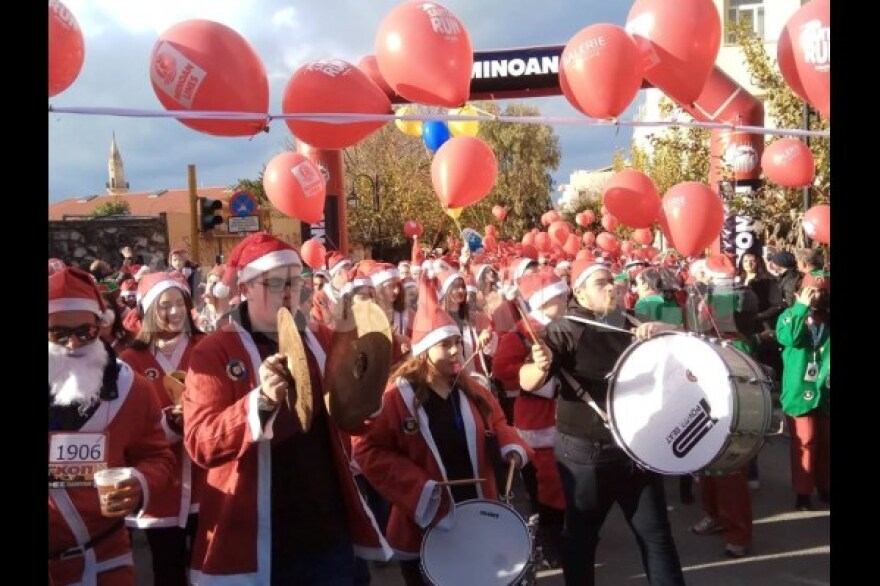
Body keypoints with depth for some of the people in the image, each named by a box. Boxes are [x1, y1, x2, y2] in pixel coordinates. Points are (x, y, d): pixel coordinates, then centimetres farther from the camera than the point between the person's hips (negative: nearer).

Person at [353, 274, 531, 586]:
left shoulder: (471, 389, 5)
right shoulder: (398, 395, -13)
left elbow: (496, 423, 18)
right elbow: (369, 449, -15)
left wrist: (511, 446, -5)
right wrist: (416, 486, -22)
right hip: (424, 525, -5)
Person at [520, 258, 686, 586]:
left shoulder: (627, 324, 8)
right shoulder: (565, 329, -11)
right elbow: (527, 382, -21)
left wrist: (658, 329, -10)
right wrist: (541, 366, -45)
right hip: (586, 453, -5)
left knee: (655, 532, 13)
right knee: (581, 535, 9)